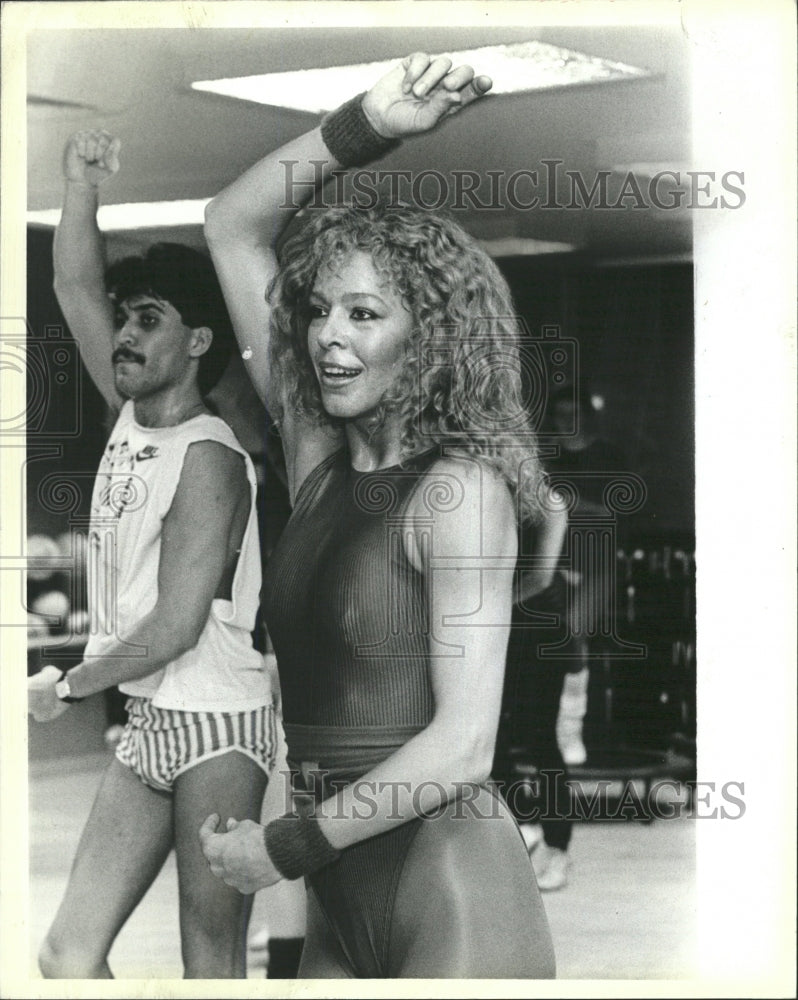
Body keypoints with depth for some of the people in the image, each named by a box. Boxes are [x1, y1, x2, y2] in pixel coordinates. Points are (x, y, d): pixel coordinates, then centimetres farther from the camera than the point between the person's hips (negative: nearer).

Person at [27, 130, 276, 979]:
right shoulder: (134, 418, 8)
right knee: (66, 955, 5)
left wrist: (67, 685, -7)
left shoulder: (208, 459, -16)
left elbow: (177, 625, -19)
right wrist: (82, 184, -6)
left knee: (212, 967, -4)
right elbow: (76, 289, 8)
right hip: (149, 724, 8)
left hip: (217, 726, -8)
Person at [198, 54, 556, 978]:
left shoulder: (460, 489, -10)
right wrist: (362, 128, -1)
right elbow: (232, 229, 10)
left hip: (447, 891, -6)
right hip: (343, 901, 6)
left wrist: (283, 848, -11)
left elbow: (462, 746, -16)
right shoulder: (317, 457, 7)